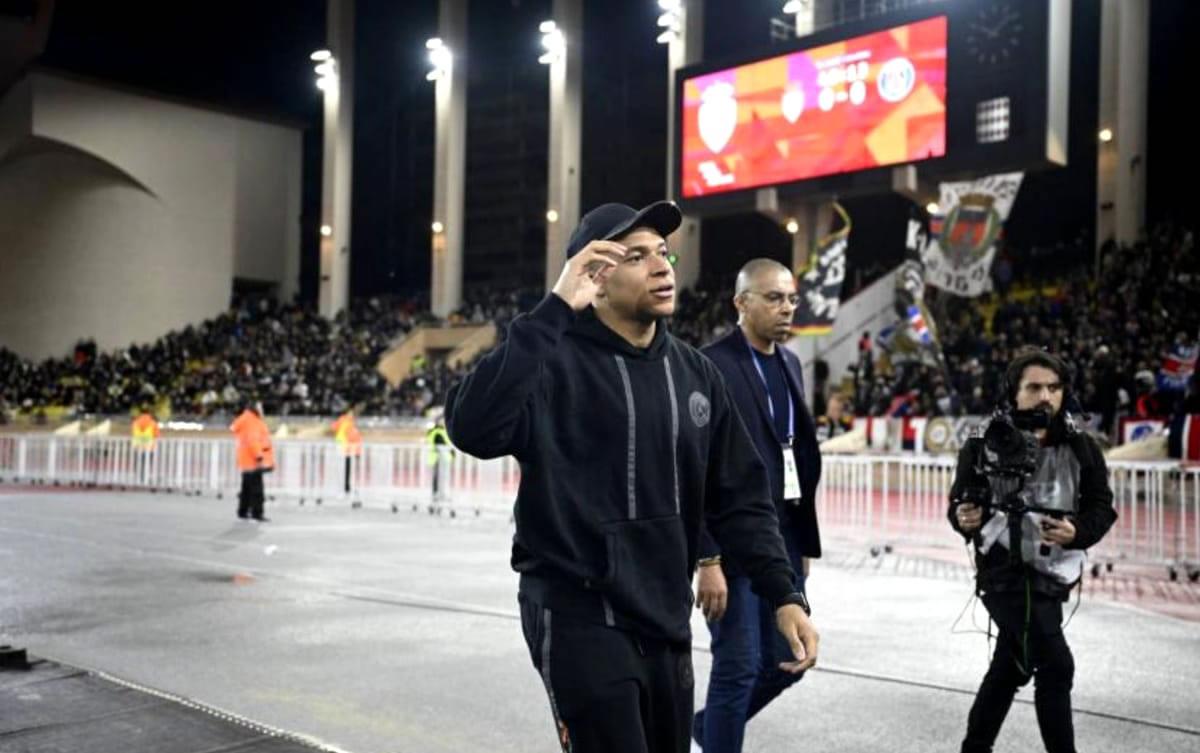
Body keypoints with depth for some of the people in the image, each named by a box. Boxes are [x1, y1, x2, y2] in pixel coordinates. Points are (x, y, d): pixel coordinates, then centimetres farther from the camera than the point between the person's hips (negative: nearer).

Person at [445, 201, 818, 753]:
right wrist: (552, 310, -30)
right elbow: (473, 429, -32)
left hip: (666, 621, 7)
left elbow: (739, 496, 10)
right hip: (580, 619, -6)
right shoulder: (554, 362, -13)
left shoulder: (695, 373, 7)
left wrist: (784, 595, 1)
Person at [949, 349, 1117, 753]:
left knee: (1011, 666, 19)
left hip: (1052, 574, 5)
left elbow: (1102, 506, 0)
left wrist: (1076, 532, -20)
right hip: (1005, 572, -5)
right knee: (1056, 666, -11)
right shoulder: (985, 446, -13)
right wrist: (964, 519, -25)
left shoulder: (1080, 448, -4)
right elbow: (958, 502, -3)